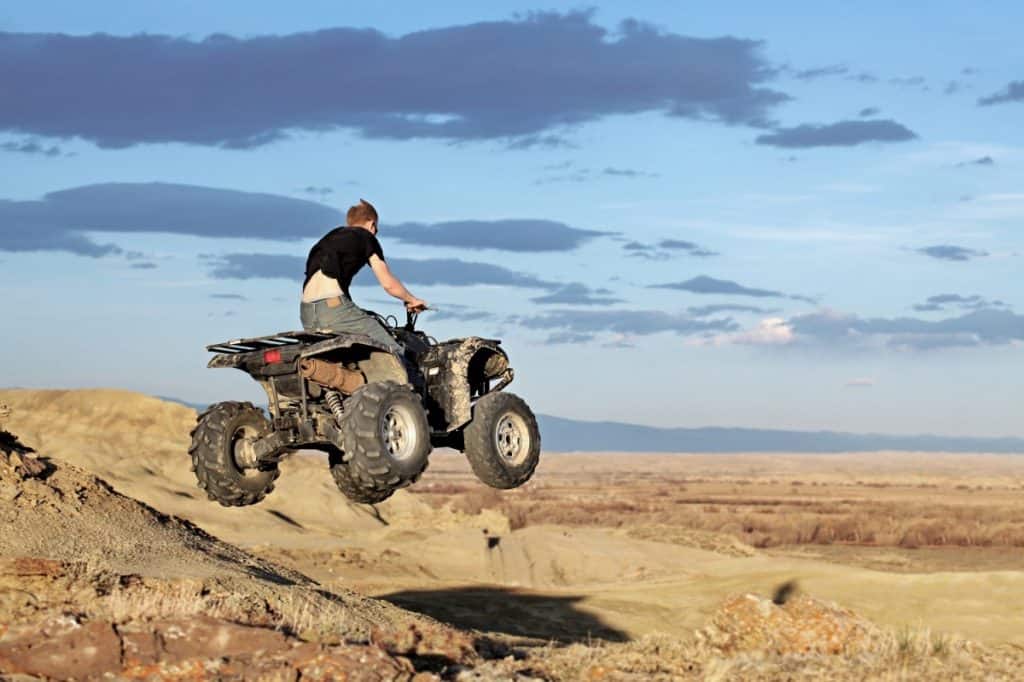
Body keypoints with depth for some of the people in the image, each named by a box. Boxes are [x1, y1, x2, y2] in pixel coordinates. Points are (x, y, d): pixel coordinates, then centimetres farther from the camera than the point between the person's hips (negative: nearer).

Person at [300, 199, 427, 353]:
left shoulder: (329, 238, 30)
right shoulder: (365, 237, 11)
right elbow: (388, 284, 7)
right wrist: (411, 300, 26)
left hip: (306, 313, 7)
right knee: (393, 352, -6)